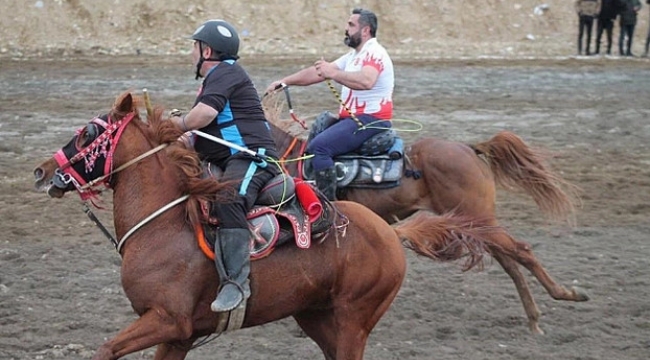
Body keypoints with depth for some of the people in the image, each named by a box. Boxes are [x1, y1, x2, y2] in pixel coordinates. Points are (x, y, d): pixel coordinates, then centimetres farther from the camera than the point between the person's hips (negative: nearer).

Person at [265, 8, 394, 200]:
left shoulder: (374, 53, -12)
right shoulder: (354, 55, 19)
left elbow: (366, 81, -35)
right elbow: (317, 73, 18)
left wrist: (332, 73, -32)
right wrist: (284, 82, 13)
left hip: (370, 120, -11)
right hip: (352, 118, 11)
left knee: (319, 146, -25)